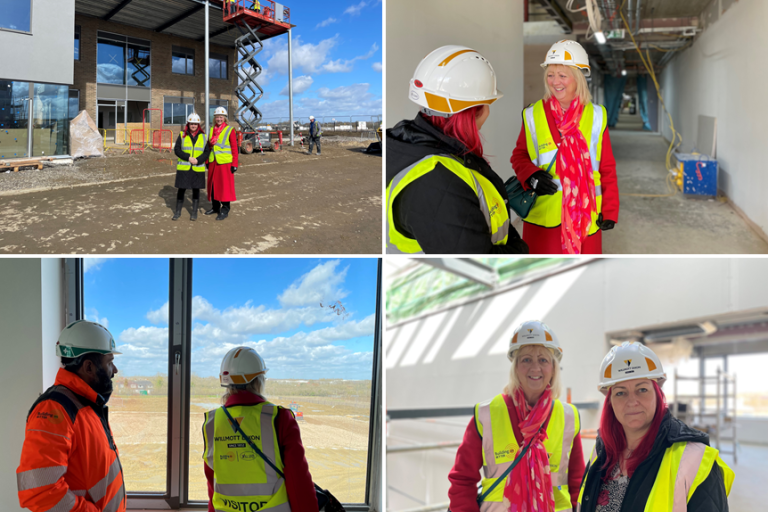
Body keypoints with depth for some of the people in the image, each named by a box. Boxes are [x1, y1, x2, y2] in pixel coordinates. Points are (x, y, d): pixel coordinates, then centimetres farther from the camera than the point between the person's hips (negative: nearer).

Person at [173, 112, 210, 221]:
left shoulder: (203, 136, 3)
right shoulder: (182, 135, 1)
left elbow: (207, 152, 0)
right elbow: (177, 149, -3)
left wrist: (198, 160, -16)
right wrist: (188, 158, -15)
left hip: (198, 168, 0)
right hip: (183, 167, 0)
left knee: (196, 189, 7)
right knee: (181, 189, 4)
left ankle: (194, 212, 16)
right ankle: (178, 211, 16)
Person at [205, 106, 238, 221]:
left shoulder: (230, 131, -7)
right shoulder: (212, 130, 10)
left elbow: (234, 149, -8)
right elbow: (209, 147, 16)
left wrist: (234, 164, -12)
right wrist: (207, 161, 15)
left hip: (225, 163, -6)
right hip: (213, 163, 6)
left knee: (225, 185, -2)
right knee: (213, 185, 11)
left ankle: (225, 209, 5)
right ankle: (215, 207, 23)